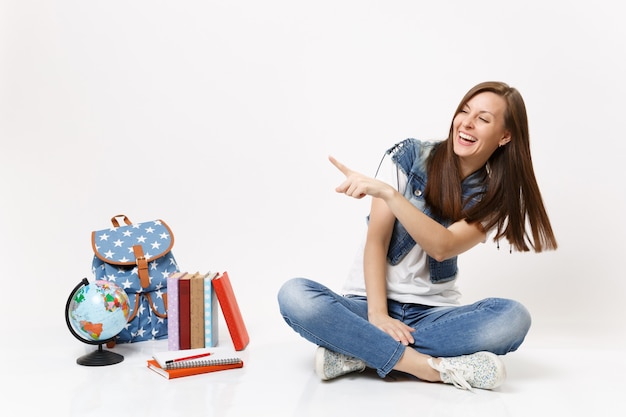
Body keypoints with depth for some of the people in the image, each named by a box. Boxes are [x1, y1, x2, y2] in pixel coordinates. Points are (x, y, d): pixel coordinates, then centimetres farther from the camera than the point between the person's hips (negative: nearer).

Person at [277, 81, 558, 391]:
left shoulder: (493, 197, 0)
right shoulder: (408, 156, -3)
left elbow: (442, 246, -19)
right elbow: (376, 240, -9)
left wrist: (387, 192, -30)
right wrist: (377, 314, -21)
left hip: (433, 315, 1)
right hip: (370, 303, -1)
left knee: (513, 317, -29)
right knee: (294, 295, -30)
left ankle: (360, 352, -24)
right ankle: (438, 367, -30)